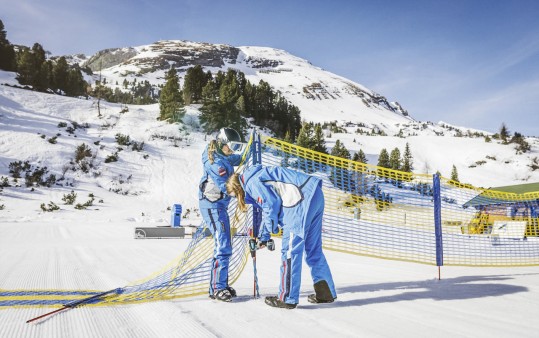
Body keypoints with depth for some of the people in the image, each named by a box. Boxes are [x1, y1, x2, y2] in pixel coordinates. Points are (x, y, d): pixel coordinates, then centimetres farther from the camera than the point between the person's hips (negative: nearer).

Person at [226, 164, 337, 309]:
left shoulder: (252, 182, -4)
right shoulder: (256, 178, 26)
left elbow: (272, 204, -10)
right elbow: (268, 210, 32)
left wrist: (271, 228, 8)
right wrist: (263, 237, 35)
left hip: (302, 200, -10)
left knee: (290, 250, -5)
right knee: (313, 248, 15)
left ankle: (287, 299, 0)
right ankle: (325, 292, 21)